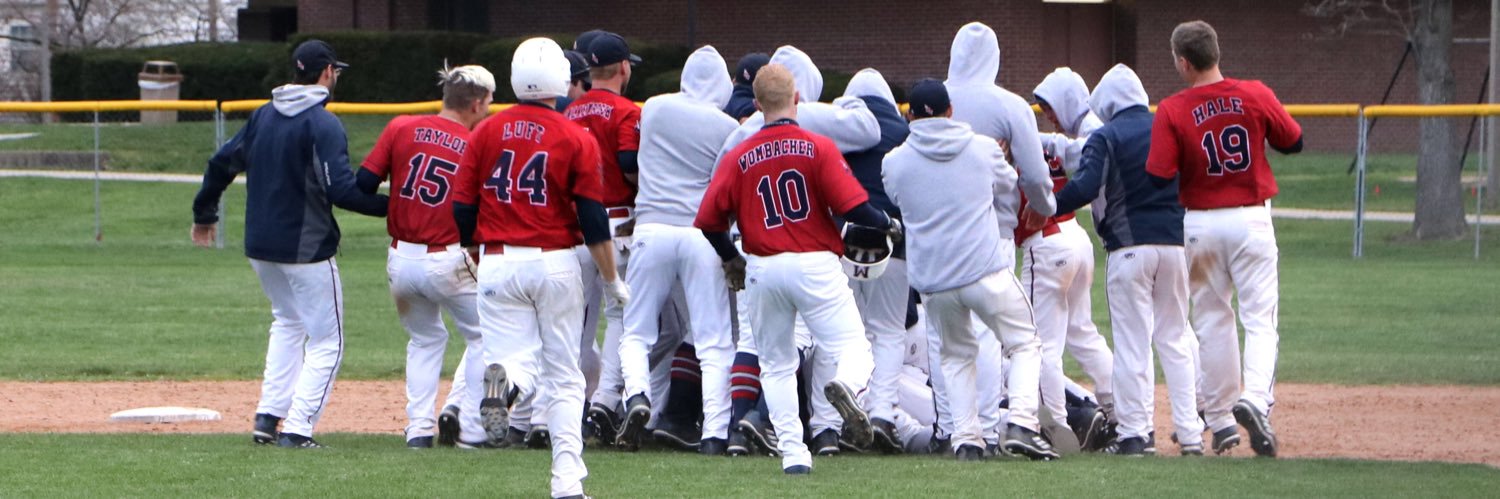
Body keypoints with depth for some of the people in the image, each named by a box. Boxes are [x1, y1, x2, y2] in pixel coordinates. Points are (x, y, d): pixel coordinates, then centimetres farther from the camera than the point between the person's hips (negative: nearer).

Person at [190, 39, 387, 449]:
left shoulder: (263, 116, 7)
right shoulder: (323, 125, -14)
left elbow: (222, 164, 14)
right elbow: (341, 190, -24)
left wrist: (204, 215, 29)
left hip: (259, 246, 7)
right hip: (306, 247, -7)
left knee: (288, 322, 27)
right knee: (326, 340, 2)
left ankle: (268, 416, 17)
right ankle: (297, 430, -9)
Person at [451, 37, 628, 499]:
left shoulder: (486, 132, 3)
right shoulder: (576, 139, -4)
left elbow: (462, 210, 5)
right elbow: (593, 220, -6)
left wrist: (479, 255, 23)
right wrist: (612, 279, 5)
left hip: (498, 265, 1)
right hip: (555, 265, -1)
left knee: (517, 361, 4)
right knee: (564, 375, 8)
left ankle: (504, 383, -32)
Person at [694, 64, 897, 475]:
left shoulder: (738, 158, 4)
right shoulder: (818, 147, -4)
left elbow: (708, 221, 2)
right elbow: (852, 207, -11)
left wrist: (732, 259, 20)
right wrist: (889, 224, 8)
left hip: (763, 270, 3)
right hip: (816, 266, -3)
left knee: (776, 365, 15)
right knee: (853, 346, 0)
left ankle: (792, 451, 5)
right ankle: (846, 385, -35)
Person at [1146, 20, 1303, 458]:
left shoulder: (1172, 112, -10)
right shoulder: (1255, 96, -5)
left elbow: (1159, 177, -15)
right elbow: (1293, 141, 7)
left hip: (1201, 222, 0)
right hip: (1252, 220, 0)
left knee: (1213, 321, 12)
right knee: (1260, 317, 1)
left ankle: (1220, 420, 18)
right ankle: (1256, 399, -22)